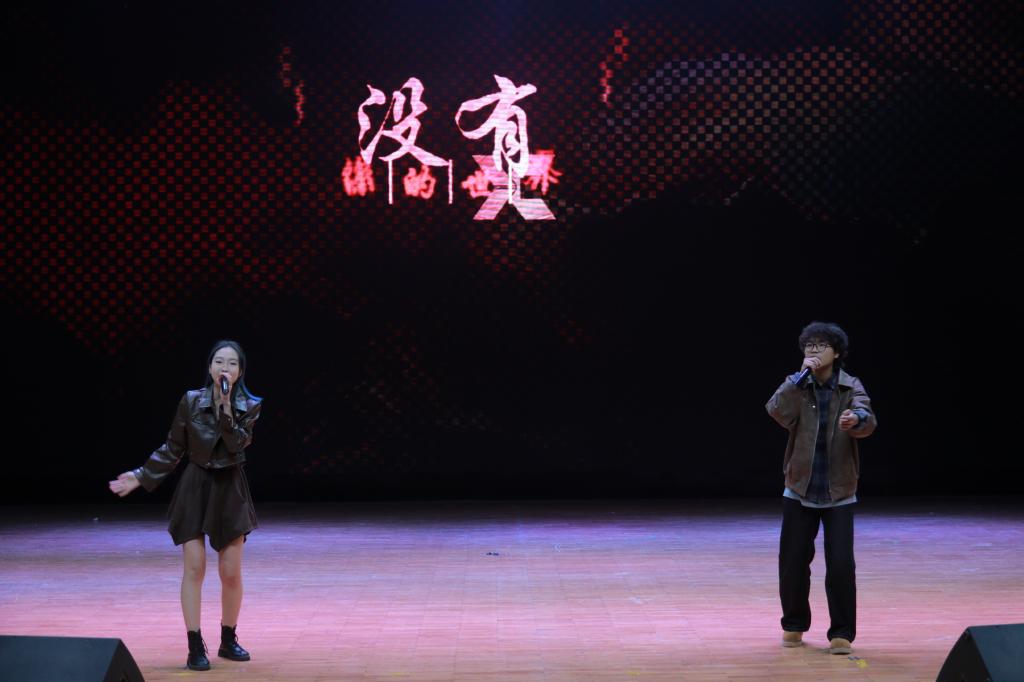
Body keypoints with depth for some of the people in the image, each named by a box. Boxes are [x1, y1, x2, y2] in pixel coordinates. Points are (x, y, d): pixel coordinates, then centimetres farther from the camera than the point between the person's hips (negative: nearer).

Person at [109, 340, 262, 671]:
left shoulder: (249, 406, -3)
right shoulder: (191, 401, -6)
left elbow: (237, 443, -18)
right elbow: (173, 449, 2)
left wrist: (225, 405, -25)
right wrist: (140, 477, -3)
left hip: (230, 490, 1)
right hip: (195, 487, -1)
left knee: (231, 572, 3)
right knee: (194, 567, -5)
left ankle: (228, 641, 22)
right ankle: (195, 647, 1)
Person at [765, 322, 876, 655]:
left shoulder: (851, 387, -5)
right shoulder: (797, 385, -1)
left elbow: (868, 422, -23)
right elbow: (777, 412, -20)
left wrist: (856, 419, -46)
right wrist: (802, 376, -24)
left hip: (839, 494, -2)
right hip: (799, 491, 2)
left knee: (841, 564, -9)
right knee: (792, 562, 6)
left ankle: (842, 632, 5)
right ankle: (794, 624, 27)